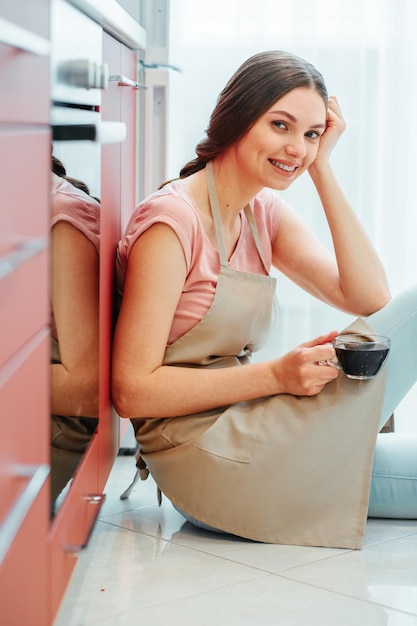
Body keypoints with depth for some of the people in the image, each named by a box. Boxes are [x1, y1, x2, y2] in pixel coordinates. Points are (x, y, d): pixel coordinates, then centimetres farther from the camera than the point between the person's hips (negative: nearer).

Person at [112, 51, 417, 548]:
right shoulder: (173, 219, -14)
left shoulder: (265, 212, 10)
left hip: (251, 442, 8)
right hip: (210, 465, -8)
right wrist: (276, 376, -24)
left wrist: (321, 168, -3)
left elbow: (368, 298, -1)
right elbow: (132, 391, -17)